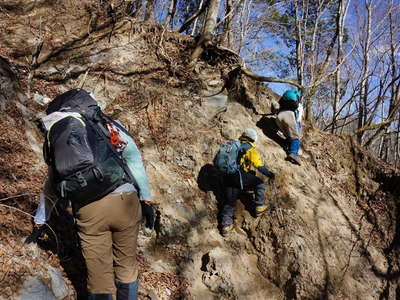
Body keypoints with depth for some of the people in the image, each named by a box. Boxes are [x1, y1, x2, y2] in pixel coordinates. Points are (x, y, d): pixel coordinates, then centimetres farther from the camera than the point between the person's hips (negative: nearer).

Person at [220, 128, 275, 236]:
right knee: (260, 183, 17)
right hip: (239, 175, -6)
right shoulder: (249, 149, 3)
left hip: (227, 177, 6)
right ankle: (259, 207, 16)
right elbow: (259, 164, -11)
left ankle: (225, 225, 7)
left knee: (229, 202, 14)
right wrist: (269, 174, -16)